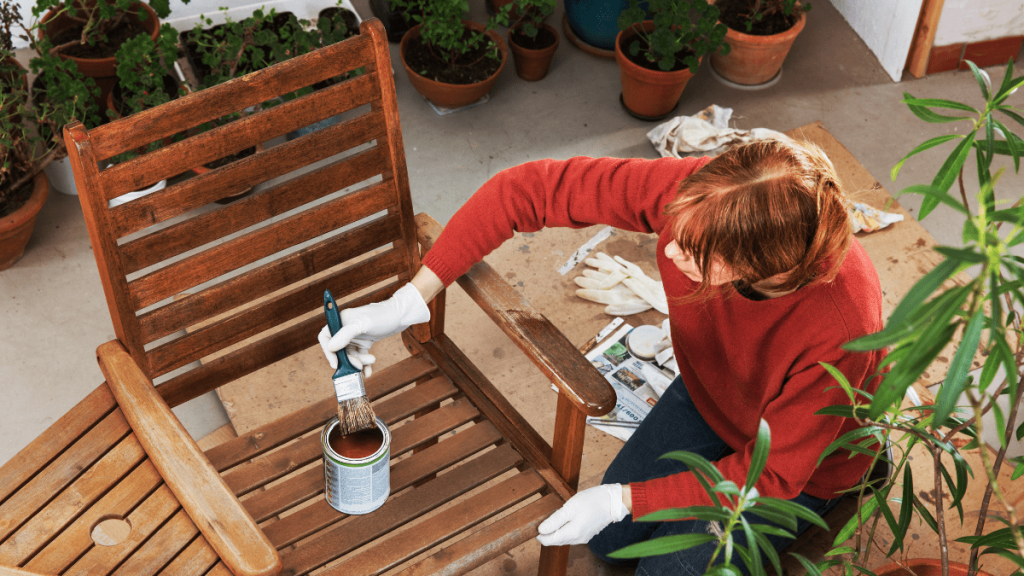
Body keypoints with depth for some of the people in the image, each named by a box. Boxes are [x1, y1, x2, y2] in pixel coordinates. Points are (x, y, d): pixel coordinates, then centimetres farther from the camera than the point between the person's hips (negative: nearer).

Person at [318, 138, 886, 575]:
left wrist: (623, 500, -28)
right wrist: (409, 300, -31)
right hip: (709, 393, 5)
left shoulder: (840, 329, -44)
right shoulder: (692, 192, -37)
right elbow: (527, 189, -29)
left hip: (800, 457, -4)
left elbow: (770, 475, -28)